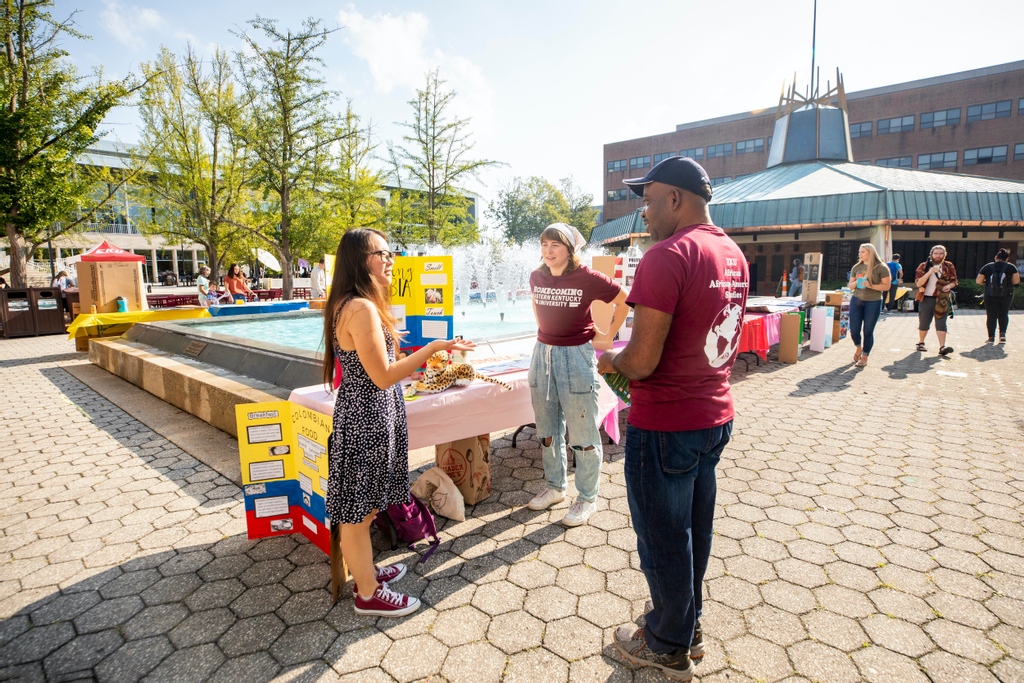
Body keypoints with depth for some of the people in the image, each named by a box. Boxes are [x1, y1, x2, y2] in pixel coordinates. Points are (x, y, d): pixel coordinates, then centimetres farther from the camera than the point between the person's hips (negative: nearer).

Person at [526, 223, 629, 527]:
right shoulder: (537, 277, 3)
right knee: (547, 429, 15)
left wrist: (608, 335, 0)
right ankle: (555, 487, 33)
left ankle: (587, 498, 19)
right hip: (542, 354, 6)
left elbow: (624, 301, -2)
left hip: (576, 356, -6)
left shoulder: (587, 278, -13)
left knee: (583, 433, 2)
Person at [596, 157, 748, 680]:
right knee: (695, 529, 23)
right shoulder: (733, 255, 7)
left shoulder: (667, 255, -22)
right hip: (715, 416, 9)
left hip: (664, 426, -9)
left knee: (662, 539, 11)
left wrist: (610, 359, -4)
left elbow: (641, 362, -25)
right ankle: (689, 625, 45)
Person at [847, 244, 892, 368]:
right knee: (854, 330, 2)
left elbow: (886, 286, -8)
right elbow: (850, 286, 13)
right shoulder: (856, 267, 8)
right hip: (856, 301, 4)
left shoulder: (881, 268, -5)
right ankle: (858, 347, 33)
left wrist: (871, 285, -20)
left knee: (868, 331, 2)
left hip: (873, 303, -4)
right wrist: (856, 283, -9)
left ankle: (864, 357, 16)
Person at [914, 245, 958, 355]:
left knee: (941, 322, -8)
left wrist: (949, 286, -9)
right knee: (924, 323, 7)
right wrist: (929, 272, -20)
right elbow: (918, 283, -8)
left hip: (942, 299, 1)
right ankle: (921, 343, 27)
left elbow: (954, 281, 13)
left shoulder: (948, 266, 6)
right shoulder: (924, 266, 1)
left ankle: (942, 347, -15)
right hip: (926, 298, -1)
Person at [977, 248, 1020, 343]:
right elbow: (1016, 281, -6)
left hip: (990, 296, -1)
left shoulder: (987, 267, -1)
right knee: (1003, 314, 17)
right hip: (1006, 296, 1)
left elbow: (978, 281, -5)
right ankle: (1002, 333, 1)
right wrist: (1008, 283, 14)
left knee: (991, 316, 4)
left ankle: (991, 337, 3)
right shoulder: (1011, 267, -1)